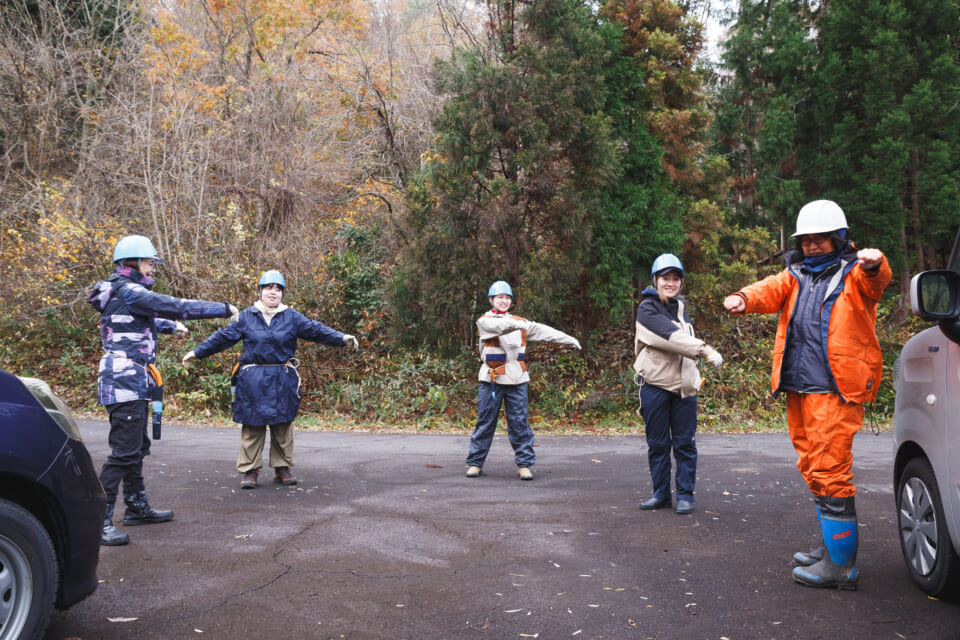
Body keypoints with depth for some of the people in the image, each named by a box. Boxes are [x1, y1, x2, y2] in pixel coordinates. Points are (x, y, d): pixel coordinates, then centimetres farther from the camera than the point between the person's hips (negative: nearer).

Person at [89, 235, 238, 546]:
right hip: (125, 382, -11)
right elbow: (176, 307, -18)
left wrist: (171, 325, 39)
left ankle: (137, 507, 30)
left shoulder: (124, 292, 17)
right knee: (124, 451, -12)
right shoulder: (127, 291, -14)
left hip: (132, 383, 11)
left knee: (137, 447, 18)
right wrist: (224, 309, -12)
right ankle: (98, 520, -10)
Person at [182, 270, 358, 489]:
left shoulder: (292, 317, 6)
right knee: (252, 425, 1)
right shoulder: (247, 316, 5)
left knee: (283, 424, 8)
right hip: (253, 381, -1)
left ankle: (282, 468, 21)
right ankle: (249, 471, 11)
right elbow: (223, 337, 9)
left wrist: (342, 339, -12)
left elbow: (316, 330, 0)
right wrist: (197, 353, 8)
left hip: (283, 381, 1)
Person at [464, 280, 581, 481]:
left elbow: (542, 331, 21)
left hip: (516, 381, 3)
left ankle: (524, 464, 6)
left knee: (520, 423, 1)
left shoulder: (520, 323, 17)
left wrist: (568, 339, 21)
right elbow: (498, 326, -20)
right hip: (491, 380, -3)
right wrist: (515, 324, -39)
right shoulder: (484, 321, 2)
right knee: (485, 423, 2)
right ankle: (475, 462, 12)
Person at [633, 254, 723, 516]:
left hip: (683, 385, 5)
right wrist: (705, 350, -29)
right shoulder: (647, 308, -6)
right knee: (657, 443, 4)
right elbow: (670, 336, -20)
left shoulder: (681, 307, 16)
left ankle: (685, 494, 11)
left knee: (685, 442, 3)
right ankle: (661, 493, 16)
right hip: (655, 384, -4)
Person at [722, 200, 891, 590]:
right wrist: (745, 299, -24)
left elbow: (877, 280, -21)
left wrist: (873, 263, -46)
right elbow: (772, 291, -1)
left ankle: (841, 565, -2)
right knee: (812, 469, 15)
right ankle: (833, 546, 30)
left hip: (836, 390, -7)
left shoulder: (853, 273, 1)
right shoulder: (796, 276, 17)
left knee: (829, 472, -10)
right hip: (799, 390, 7)